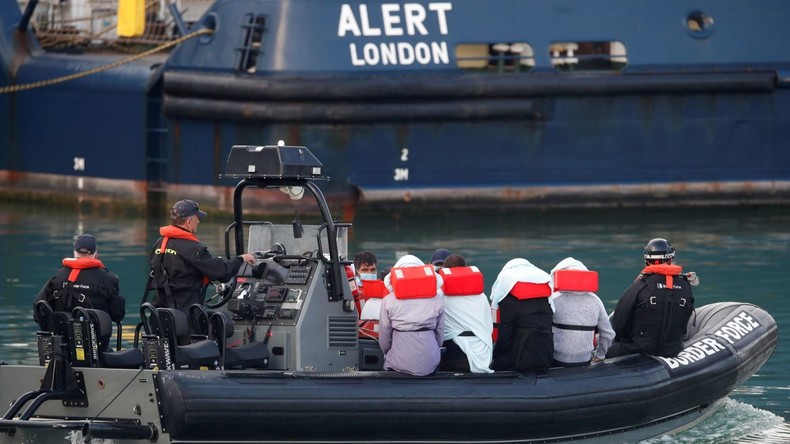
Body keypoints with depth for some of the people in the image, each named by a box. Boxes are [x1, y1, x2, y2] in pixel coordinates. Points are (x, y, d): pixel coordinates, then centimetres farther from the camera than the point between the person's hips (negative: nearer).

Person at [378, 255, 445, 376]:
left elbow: (384, 338, 4)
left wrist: (387, 354, 22)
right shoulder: (437, 299, -1)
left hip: (400, 365, -2)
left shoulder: (389, 301, -5)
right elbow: (440, 334, 9)